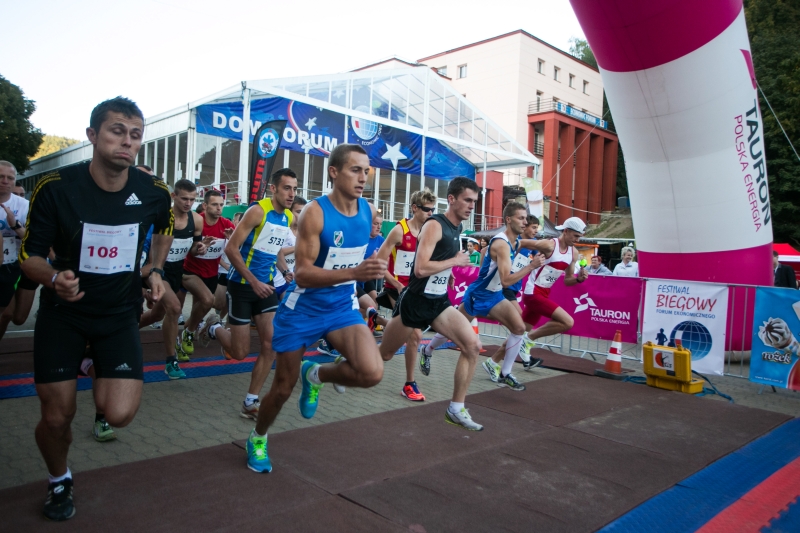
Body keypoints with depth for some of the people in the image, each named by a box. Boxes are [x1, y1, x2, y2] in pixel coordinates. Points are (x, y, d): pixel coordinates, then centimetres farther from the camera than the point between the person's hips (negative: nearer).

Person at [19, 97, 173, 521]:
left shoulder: (153, 192, -11)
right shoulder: (55, 187, -18)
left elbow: (164, 228, 13)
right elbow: (30, 256, -9)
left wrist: (156, 269, 1)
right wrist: (54, 278, -31)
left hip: (119, 313, 1)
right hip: (62, 313, -1)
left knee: (119, 415, -13)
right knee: (56, 417, 4)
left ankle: (101, 377, 25)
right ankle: (59, 481, 38)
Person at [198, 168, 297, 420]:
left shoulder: (290, 218, 6)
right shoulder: (257, 211, -16)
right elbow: (231, 248, -18)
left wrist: (284, 271, 7)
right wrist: (254, 281, -22)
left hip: (266, 285, 6)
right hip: (242, 285, -6)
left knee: (272, 344, -5)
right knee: (240, 352, 2)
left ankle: (250, 403, 6)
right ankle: (214, 328, 35)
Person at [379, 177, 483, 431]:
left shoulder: (457, 228, 8)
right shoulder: (434, 225, -18)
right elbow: (420, 268, -28)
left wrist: (449, 275, 12)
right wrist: (455, 261, -17)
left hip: (439, 302, 7)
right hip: (415, 302, -7)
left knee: (473, 345, -12)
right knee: (383, 355, 9)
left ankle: (456, 409, -1)